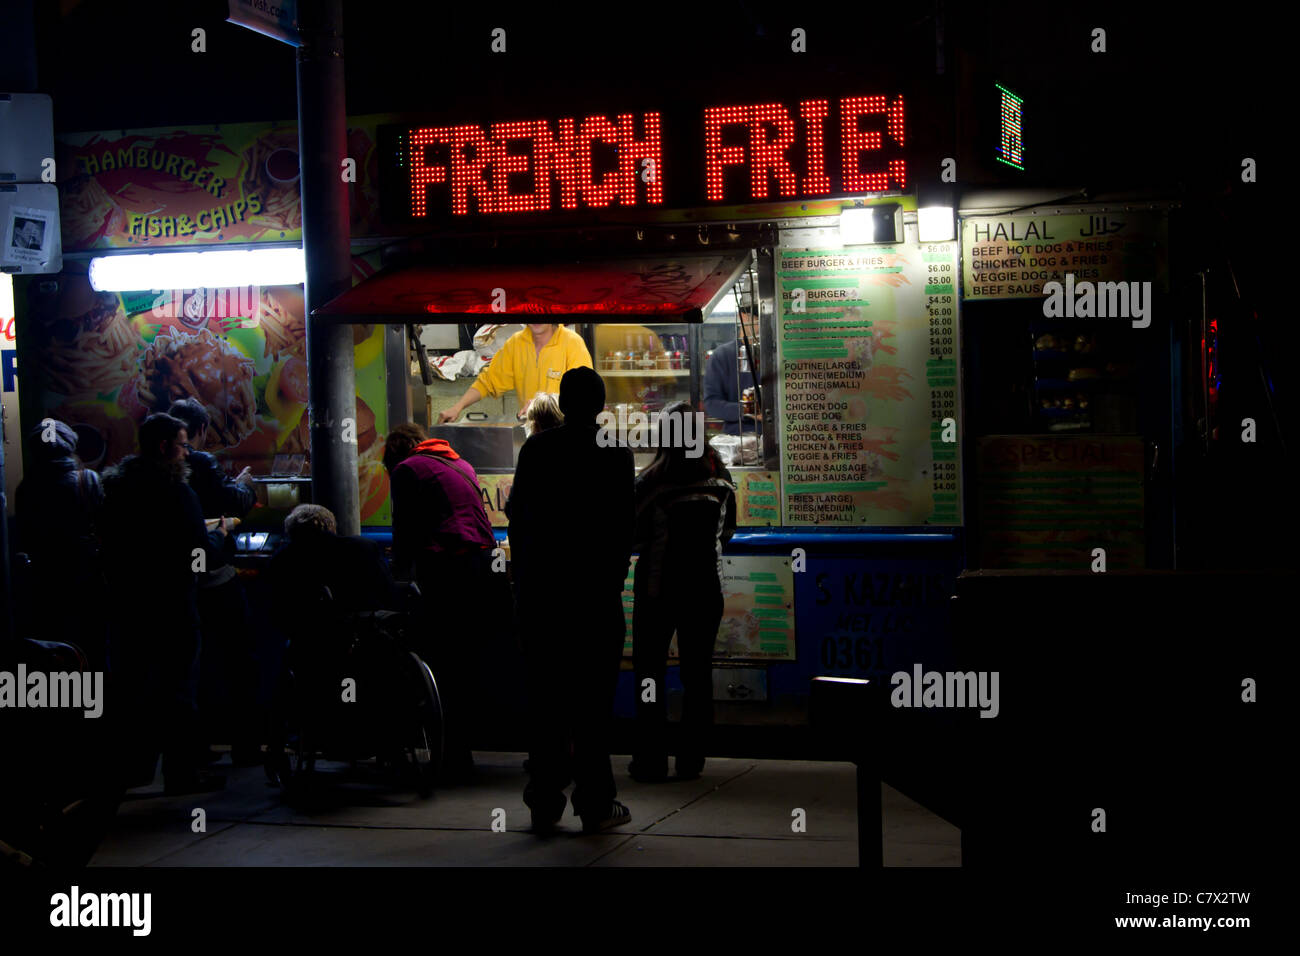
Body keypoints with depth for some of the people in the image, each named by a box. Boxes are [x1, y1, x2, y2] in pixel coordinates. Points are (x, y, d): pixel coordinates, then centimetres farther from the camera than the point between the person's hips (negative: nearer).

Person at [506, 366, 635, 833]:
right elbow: (622, 530, -6)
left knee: (544, 696, 7)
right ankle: (595, 803, 3)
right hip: (594, 591, -3)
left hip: (538, 592, 3)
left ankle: (544, 803, 9)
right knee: (592, 698, 1)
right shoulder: (614, 457, -6)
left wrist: (525, 578, 13)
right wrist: (614, 584, 4)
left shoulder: (533, 450, 2)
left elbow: (517, 517, 5)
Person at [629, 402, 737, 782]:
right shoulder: (720, 479, -1)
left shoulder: (652, 481, -13)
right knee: (698, 673, 9)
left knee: (649, 671, 7)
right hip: (705, 588, 3)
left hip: (658, 589, -3)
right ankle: (691, 760, 11)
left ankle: (650, 761, 6)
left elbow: (634, 537, -7)